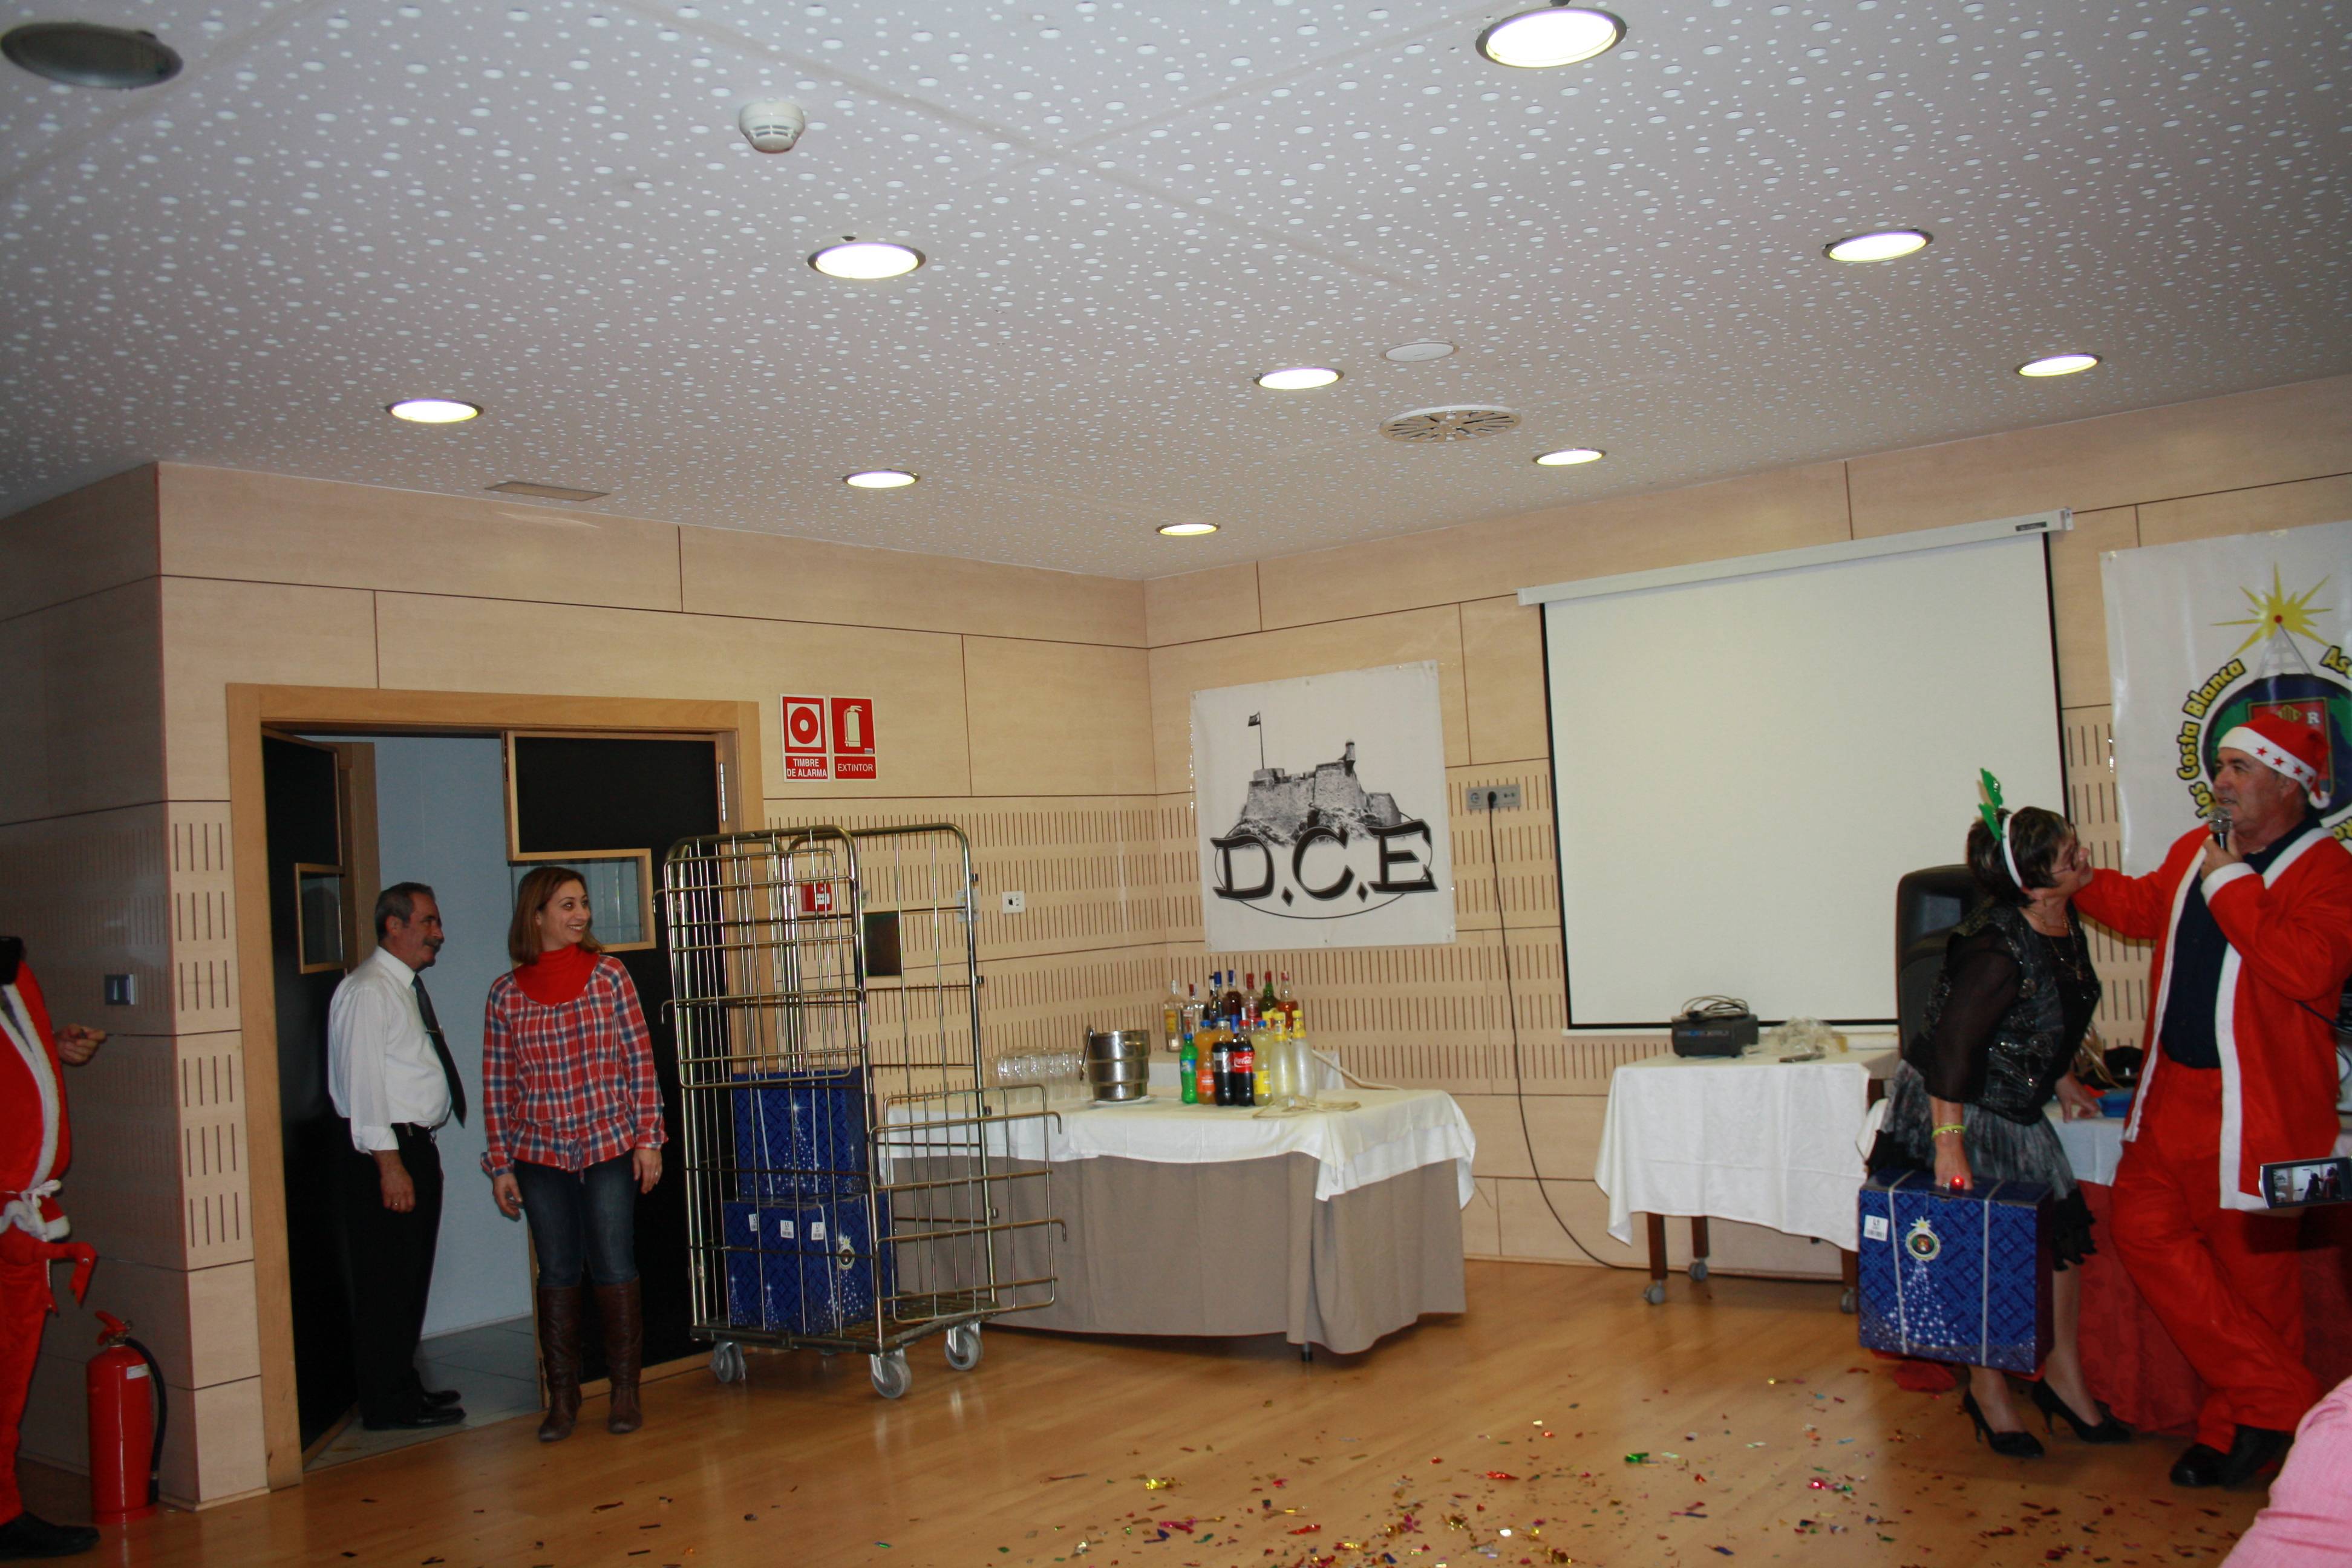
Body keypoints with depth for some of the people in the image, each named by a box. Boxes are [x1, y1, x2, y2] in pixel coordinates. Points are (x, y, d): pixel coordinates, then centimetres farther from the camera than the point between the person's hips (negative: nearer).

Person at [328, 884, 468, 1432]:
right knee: (386, 1282, -2)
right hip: (386, 1152, -10)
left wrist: (416, 1154, 16)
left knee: (411, 1278, 17)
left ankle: (403, 1385, 28)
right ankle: (388, 1404, 5)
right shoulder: (369, 990, -13)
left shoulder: (407, 986, 16)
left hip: (417, 1146, 10)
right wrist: (389, 1163, -22)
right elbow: (363, 1080, -19)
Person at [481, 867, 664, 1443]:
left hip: (609, 1147, -1)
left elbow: (640, 1060, 0)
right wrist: (500, 1165, 2)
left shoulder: (608, 975, -1)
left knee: (614, 1270, 2)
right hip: (540, 1155, 1)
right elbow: (497, 1084, 4)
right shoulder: (506, 992, 1)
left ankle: (625, 1390, 15)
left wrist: (648, 1138, -4)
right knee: (558, 1275, 8)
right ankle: (563, 1396, 19)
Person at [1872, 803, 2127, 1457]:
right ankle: (1987, 1390, 18)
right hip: (1955, 1110, -8)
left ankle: (2064, 1378, 23)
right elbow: (1952, 1047, -27)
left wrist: (2064, 1083, 22)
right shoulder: (1998, 950, -29)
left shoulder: (2063, 926, -3)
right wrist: (1949, 1145, -27)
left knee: (2061, 1226, 8)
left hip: (2017, 1109, 8)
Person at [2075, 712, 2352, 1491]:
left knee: (2254, 1272, 2)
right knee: (2145, 1230, 4)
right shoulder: (2195, 852, 11)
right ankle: (2275, 1398, 14)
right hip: (2173, 1096, 7)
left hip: (2256, 1107, -7)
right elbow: (2140, 906, 31)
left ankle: (2244, 1417, 18)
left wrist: (2233, 888, -20)